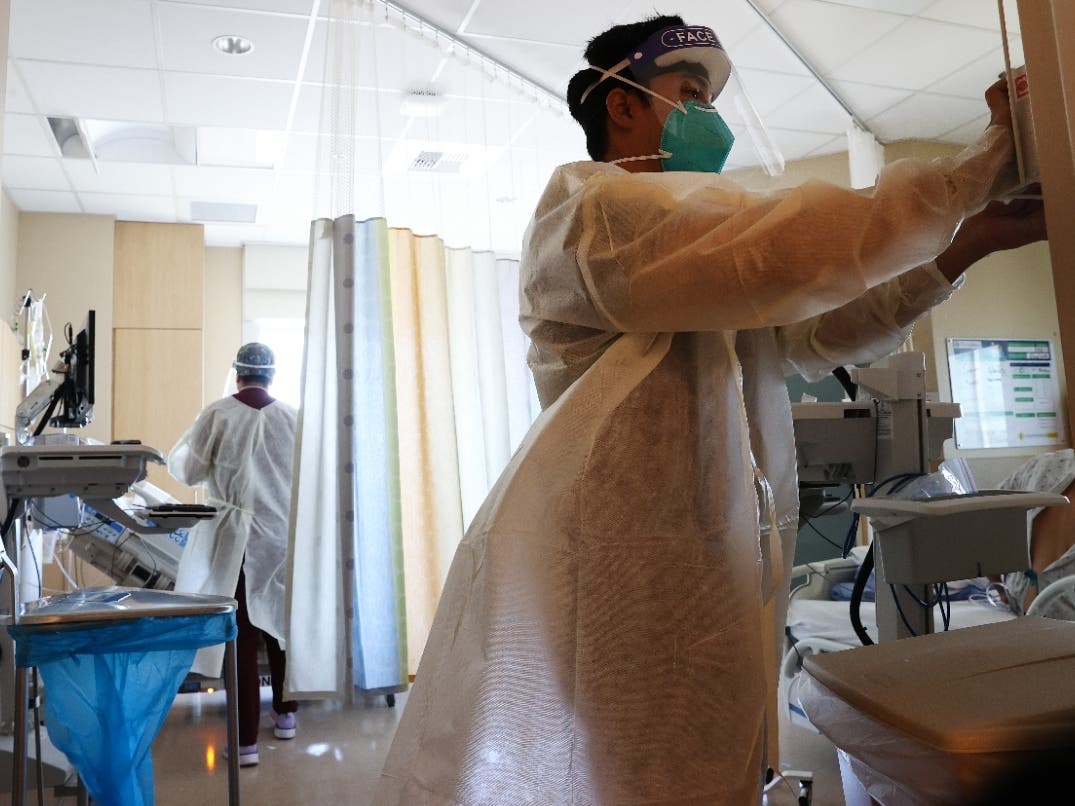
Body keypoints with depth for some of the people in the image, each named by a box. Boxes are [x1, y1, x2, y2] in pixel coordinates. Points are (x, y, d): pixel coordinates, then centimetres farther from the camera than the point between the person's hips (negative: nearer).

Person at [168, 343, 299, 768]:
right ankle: (285, 715, 31)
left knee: (243, 636, 2)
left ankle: (247, 740, 4)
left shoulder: (216, 415, -8)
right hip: (286, 537, 3)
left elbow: (186, 471, 0)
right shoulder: (292, 417, -4)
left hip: (240, 539, -2)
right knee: (281, 624, 17)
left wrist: (186, 443, 18)